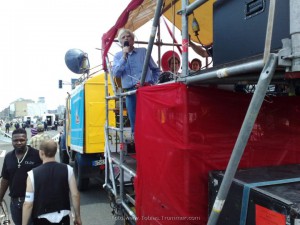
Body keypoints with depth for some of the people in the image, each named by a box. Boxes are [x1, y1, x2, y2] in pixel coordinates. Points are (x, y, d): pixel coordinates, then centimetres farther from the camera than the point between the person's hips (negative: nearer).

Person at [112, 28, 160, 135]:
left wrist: (152, 82, 1)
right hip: (130, 92, 1)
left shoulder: (143, 51, 10)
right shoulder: (118, 56, 12)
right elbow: (116, 73, -6)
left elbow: (156, 69, 15)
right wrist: (124, 56, -7)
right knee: (134, 122, 4)